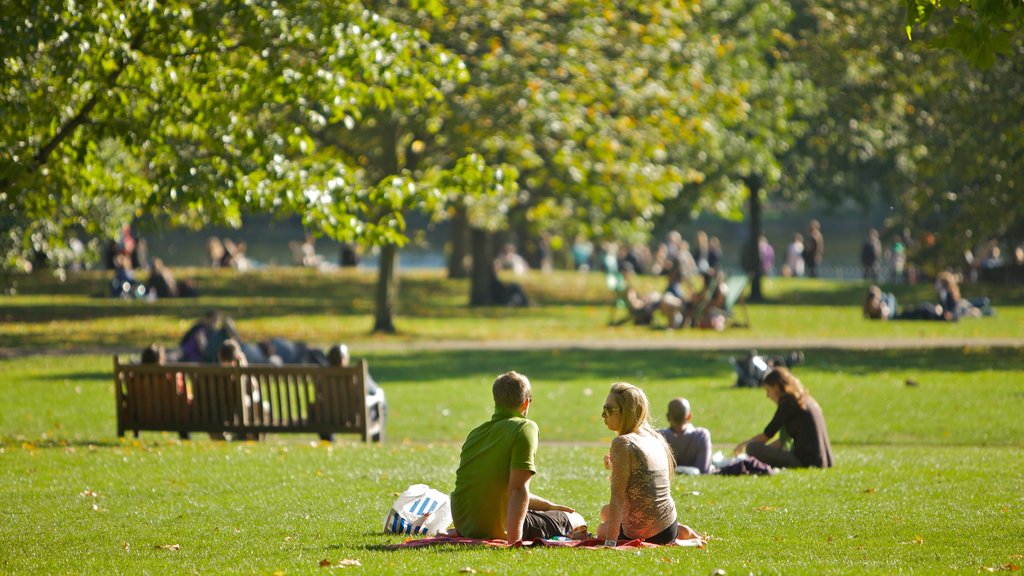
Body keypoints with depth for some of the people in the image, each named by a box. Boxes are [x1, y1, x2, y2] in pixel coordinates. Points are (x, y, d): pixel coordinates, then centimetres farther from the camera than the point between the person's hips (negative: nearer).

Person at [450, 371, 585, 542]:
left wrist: (549, 506, 31)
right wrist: (513, 541, -29)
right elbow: (518, 489, -23)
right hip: (499, 528, -7)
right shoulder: (525, 428, -12)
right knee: (575, 520, 15)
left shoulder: (476, 432, 12)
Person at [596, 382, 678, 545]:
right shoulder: (655, 439, 7)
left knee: (602, 529, 28)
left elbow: (617, 498, -20)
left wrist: (609, 541, -20)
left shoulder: (623, 443, -17)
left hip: (641, 534, -6)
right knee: (606, 511, 32)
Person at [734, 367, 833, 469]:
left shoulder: (788, 403, -7)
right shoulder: (807, 401, 19)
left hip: (806, 461, -9)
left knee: (752, 447, -14)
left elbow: (767, 435, -3)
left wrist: (744, 444, 14)